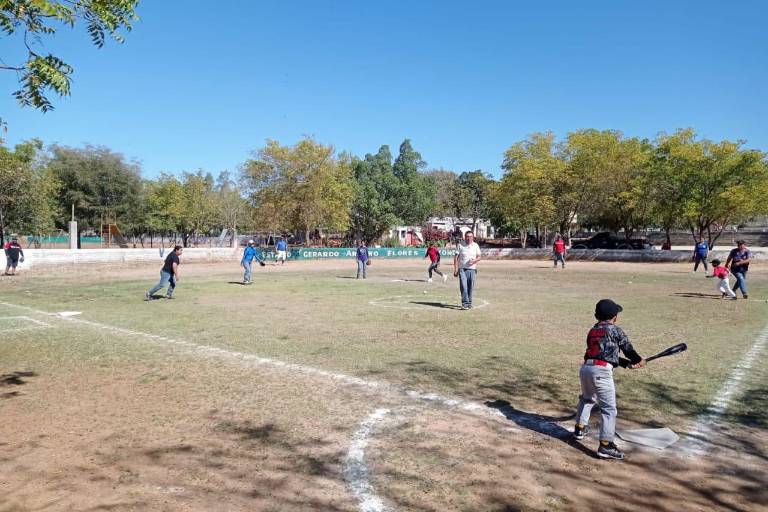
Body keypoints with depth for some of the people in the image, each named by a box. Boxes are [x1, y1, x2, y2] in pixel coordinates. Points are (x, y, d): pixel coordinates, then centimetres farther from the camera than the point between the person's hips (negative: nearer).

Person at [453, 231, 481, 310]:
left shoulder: (476, 246, 8)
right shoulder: (460, 245, 2)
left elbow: (479, 257, 10)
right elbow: (456, 257, 1)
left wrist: (474, 260, -14)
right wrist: (455, 269, -5)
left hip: (472, 269, 2)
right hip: (462, 269, -2)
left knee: (470, 288, 6)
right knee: (463, 287, -12)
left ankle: (469, 303, 18)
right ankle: (465, 303, -11)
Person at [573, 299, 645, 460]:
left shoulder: (592, 331, 21)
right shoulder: (615, 330, 4)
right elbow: (627, 348, 10)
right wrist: (639, 360, 30)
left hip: (585, 368, 7)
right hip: (601, 371, -7)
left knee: (587, 398, 31)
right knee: (609, 408, -2)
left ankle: (580, 428, 40)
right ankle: (606, 445, -7)